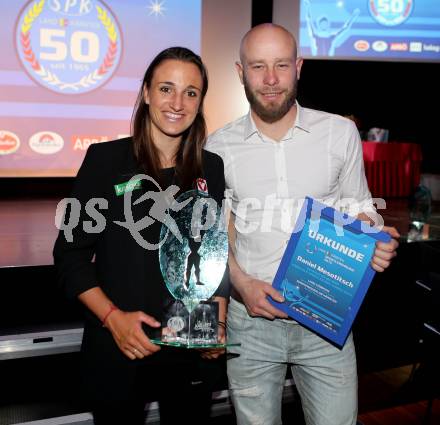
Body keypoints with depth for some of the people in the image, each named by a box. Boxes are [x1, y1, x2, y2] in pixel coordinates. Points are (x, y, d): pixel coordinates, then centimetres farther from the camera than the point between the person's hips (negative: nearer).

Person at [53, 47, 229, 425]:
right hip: (118, 352, -2)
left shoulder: (211, 167, 3)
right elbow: (71, 254, -5)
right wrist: (113, 317, -16)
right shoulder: (106, 159, -6)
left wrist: (218, 323, -4)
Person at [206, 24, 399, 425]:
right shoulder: (220, 146, -2)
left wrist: (376, 245, -14)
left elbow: (358, 213, 8)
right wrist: (242, 284, -12)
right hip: (251, 319, 1)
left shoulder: (341, 132, -2)